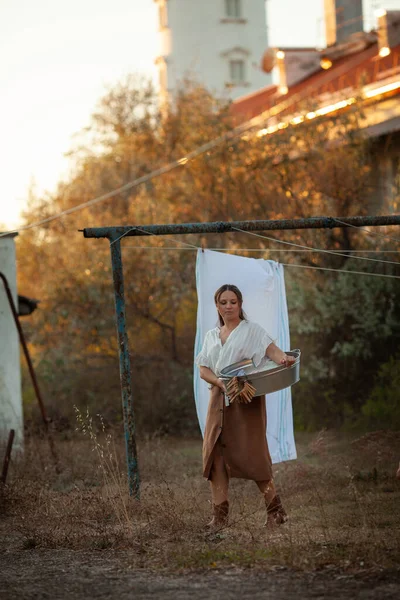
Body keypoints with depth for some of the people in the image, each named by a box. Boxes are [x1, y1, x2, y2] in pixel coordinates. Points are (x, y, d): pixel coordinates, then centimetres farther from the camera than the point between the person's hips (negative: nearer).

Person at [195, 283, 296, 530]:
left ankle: (276, 509, 2)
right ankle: (220, 513, 1)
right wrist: (220, 382, -12)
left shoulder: (252, 330, 3)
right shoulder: (212, 336, 16)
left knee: (251, 453, -8)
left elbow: (270, 347, -14)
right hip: (219, 399, 5)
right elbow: (203, 369, 9)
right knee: (215, 452, -3)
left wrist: (283, 358, -38)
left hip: (247, 400, -5)